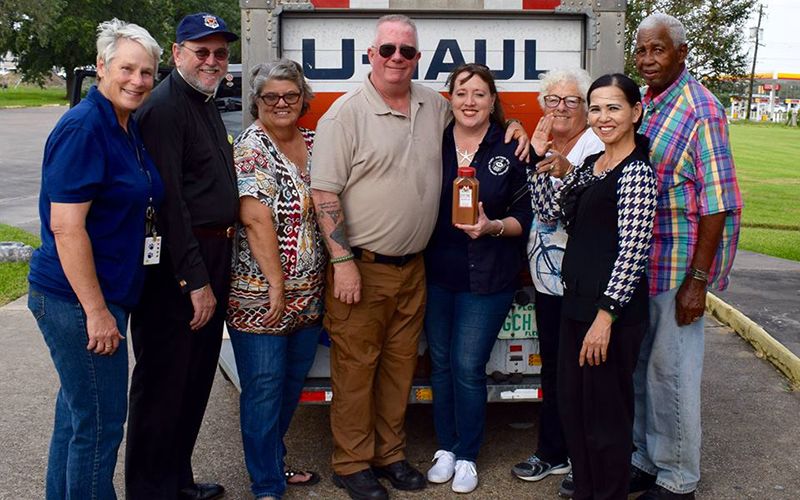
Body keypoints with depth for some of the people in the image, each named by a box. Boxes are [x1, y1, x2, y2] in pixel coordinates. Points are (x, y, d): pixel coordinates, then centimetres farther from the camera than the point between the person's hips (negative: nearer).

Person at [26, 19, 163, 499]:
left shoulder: (128, 127, 10)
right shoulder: (83, 128, -17)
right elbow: (66, 226, -22)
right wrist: (96, 311, -21)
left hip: (106, 294, 9)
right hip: (79, 301, -9)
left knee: (77, 413, 21)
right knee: (98, 424, 1)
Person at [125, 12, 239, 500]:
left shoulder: (207, 105, 17)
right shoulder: (166, 106, -14)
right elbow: (168, 202, -21)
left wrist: (216, 271, 18)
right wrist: (195, 280, -22)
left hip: (211, 258, 10)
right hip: (175, 265, -10)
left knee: (197, 377, 18)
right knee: (163, 382, 0)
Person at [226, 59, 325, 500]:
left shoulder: (313, 144, 10)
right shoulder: (250, 148, -12)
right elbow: (256, 219, -18)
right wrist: (276, 285, -19)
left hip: (309, 293, 7)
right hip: (260, 294, -7)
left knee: (292, 383, 17)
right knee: (265, 388, 1)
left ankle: (274, 460, 35)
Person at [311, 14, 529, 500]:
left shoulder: (435, 105, 8)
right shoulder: (346, 113, -9)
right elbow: (325, 192, -12)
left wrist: (512, 124, 9)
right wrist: (342, 261, -16)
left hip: (413, 268, 6)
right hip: (361, 267, -5)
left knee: (400, 365, 14)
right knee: (356, 368, 2)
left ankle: (390, 453, 29)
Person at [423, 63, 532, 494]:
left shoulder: (511, 151, -4)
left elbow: (525, 215, -1)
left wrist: (493, 226, -19)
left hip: (487, 277, -3)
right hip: (436, 271, 3)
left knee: (468, 366, -1)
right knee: (440, 362, 11)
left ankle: (466, 456, 18)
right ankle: (446, 448, 28)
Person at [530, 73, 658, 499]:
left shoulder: (636, 172, -14)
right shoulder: (591, 164, 13)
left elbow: (633, 251, -19)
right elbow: (550, 210, 15)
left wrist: (606, 315, -21)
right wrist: (541, 161, 4)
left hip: (613, 309, -9)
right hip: (576, 300, 9)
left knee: (605, 412, 4)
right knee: (571, 404, 18)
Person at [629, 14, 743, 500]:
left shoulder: (701, 112, -13)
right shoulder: (644, 105, 10)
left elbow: (719, 203, -16)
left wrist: (698, 279, -18)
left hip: (679, 267, -7)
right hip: (638, 263, 7)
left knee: (671, 370, 1)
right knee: (639, 366, 15)